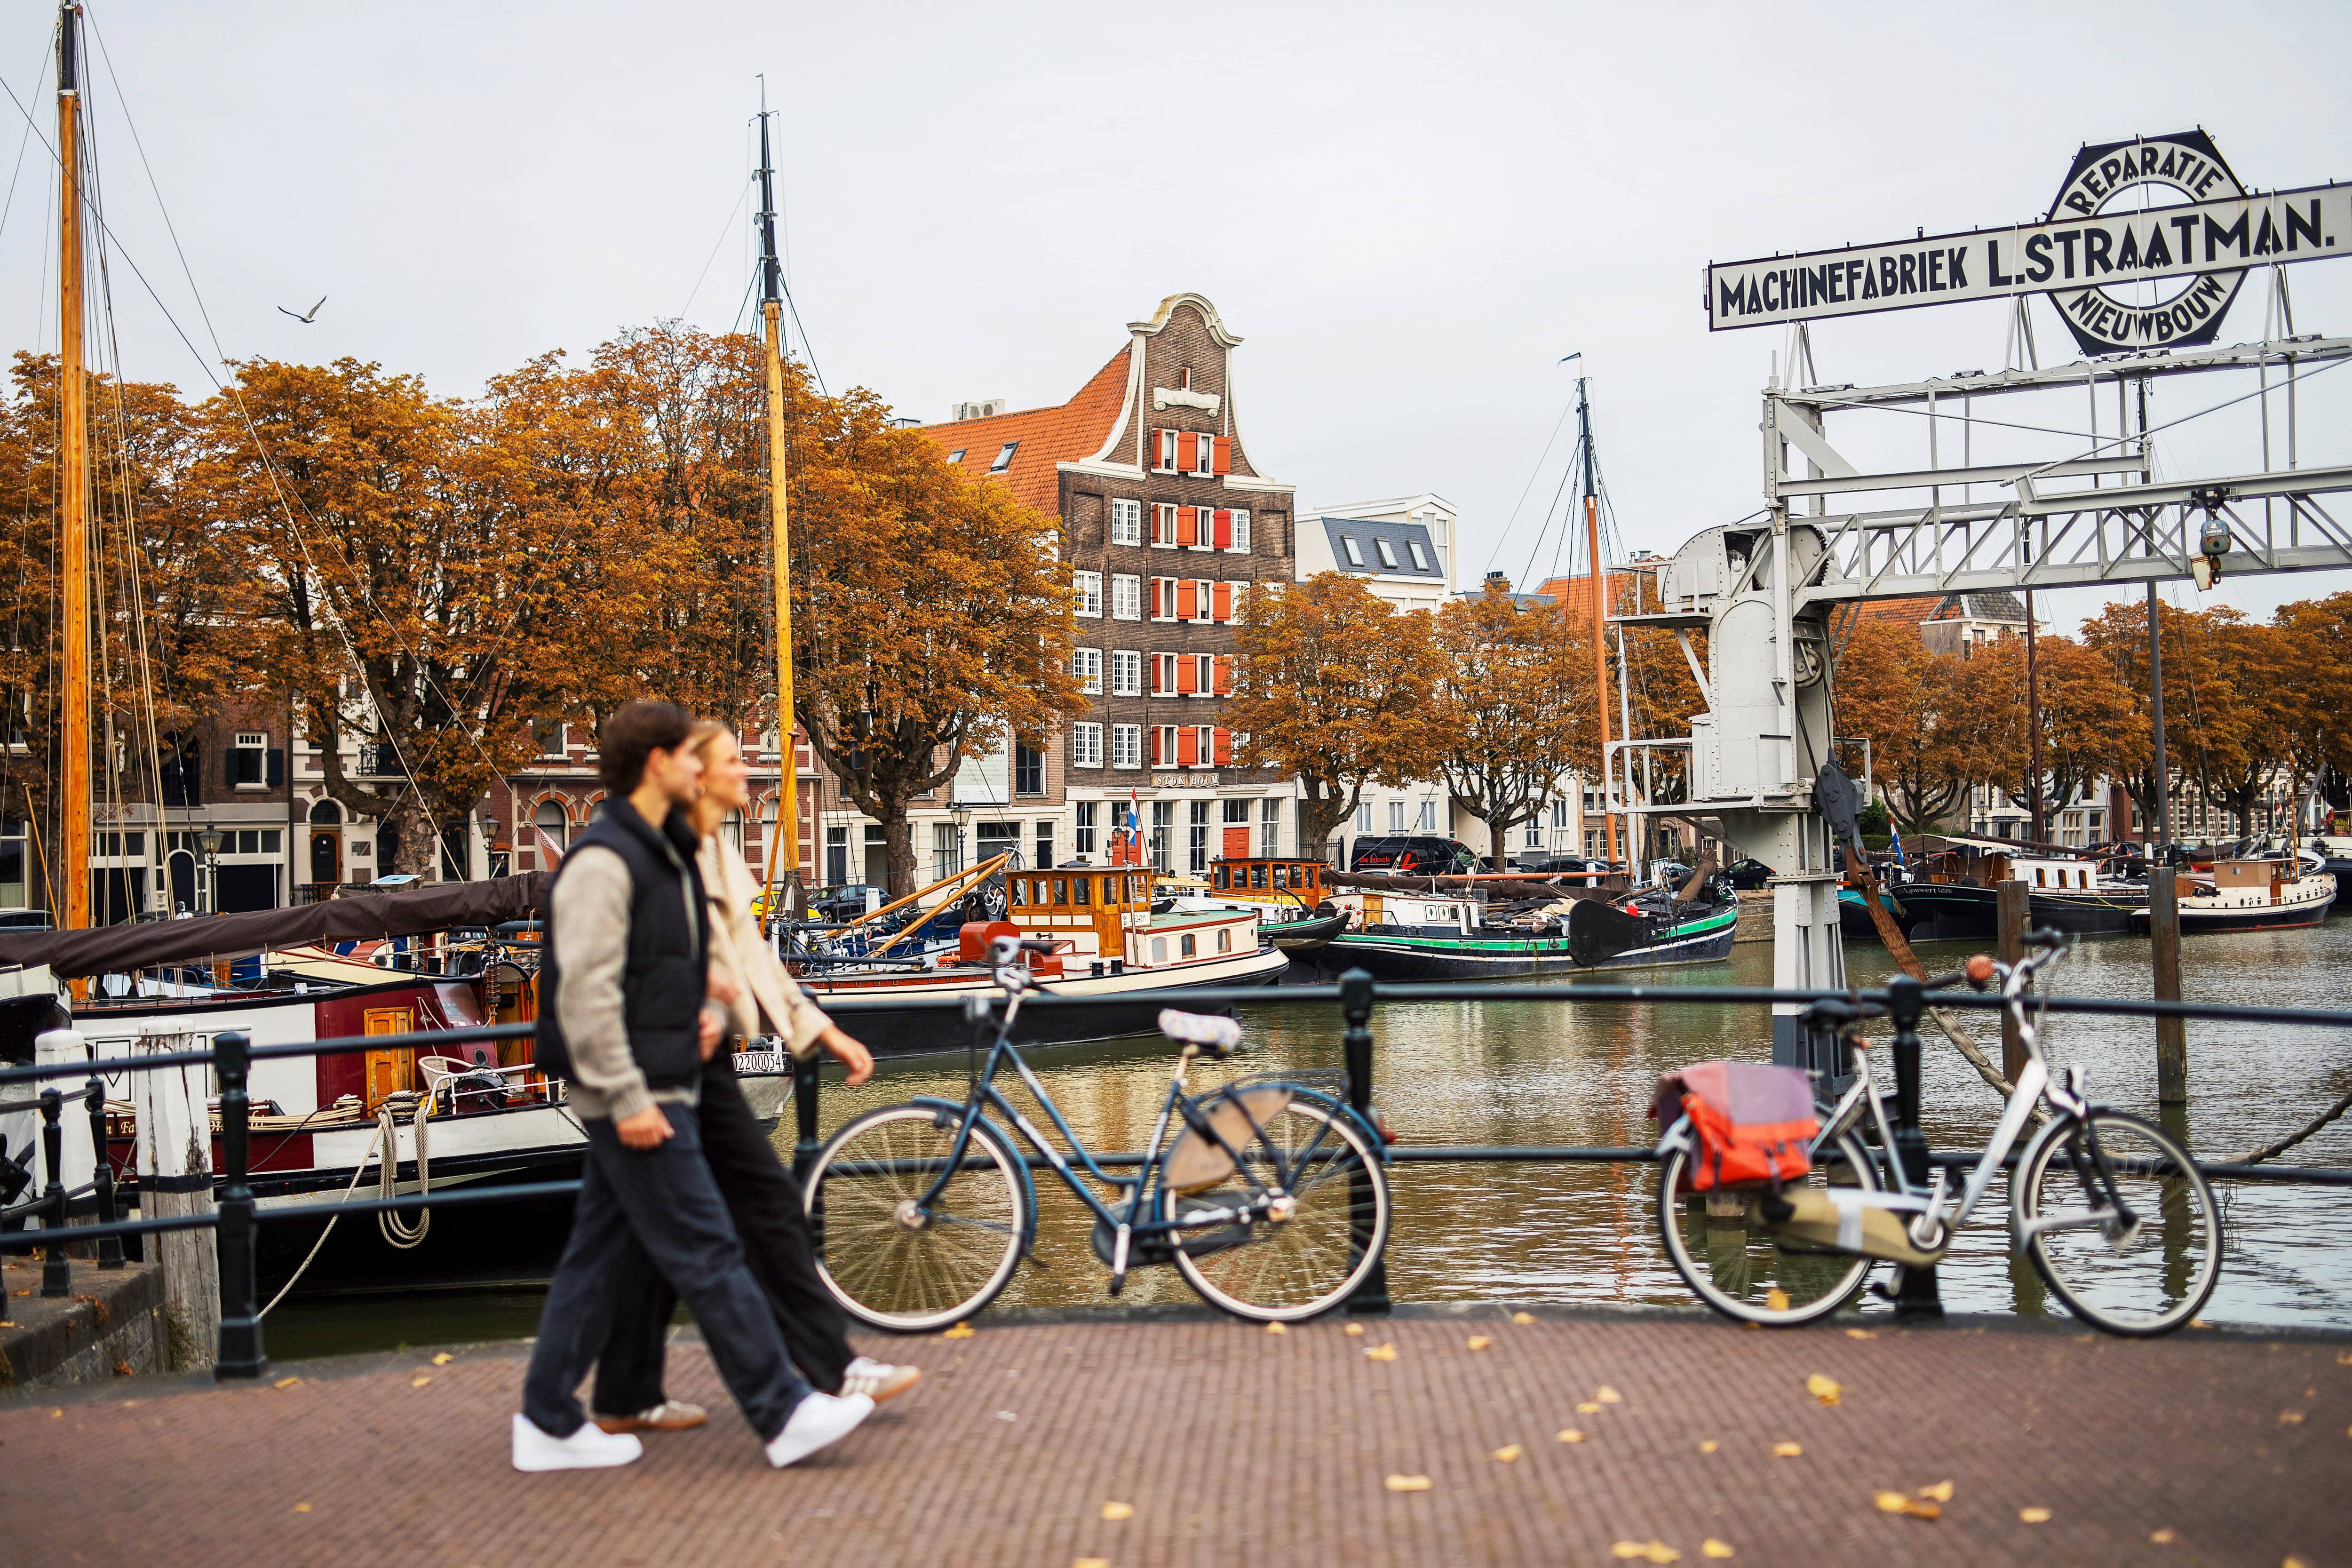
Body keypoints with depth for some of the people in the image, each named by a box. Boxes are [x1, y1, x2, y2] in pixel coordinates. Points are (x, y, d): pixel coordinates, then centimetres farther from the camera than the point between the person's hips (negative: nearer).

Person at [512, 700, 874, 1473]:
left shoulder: (666, 851, 15)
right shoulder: (603, 860, -16)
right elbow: (586, 990, -21)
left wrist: (708, 1009, 5)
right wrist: (628, 1098, -22)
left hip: (661, 1088, 10)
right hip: (635, 1098, -10)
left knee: (596, 1256, 13)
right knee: (707, 1255, -5)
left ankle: (548, 1422, 22)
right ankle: (783, 1414, 1)